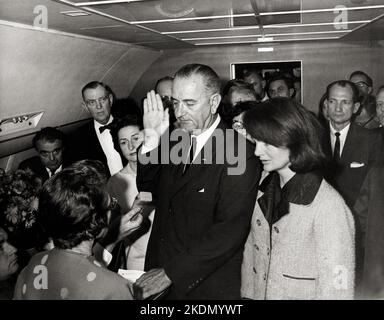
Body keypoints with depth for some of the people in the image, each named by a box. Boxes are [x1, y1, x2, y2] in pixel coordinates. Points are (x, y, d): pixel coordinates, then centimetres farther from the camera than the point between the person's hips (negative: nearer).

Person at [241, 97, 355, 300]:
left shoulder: (329, 206, -23)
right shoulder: (263, 189, -4)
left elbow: (336, 288, -20)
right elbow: (251, 252, 2)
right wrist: (248, 293, -2)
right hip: (258, 294, 5)